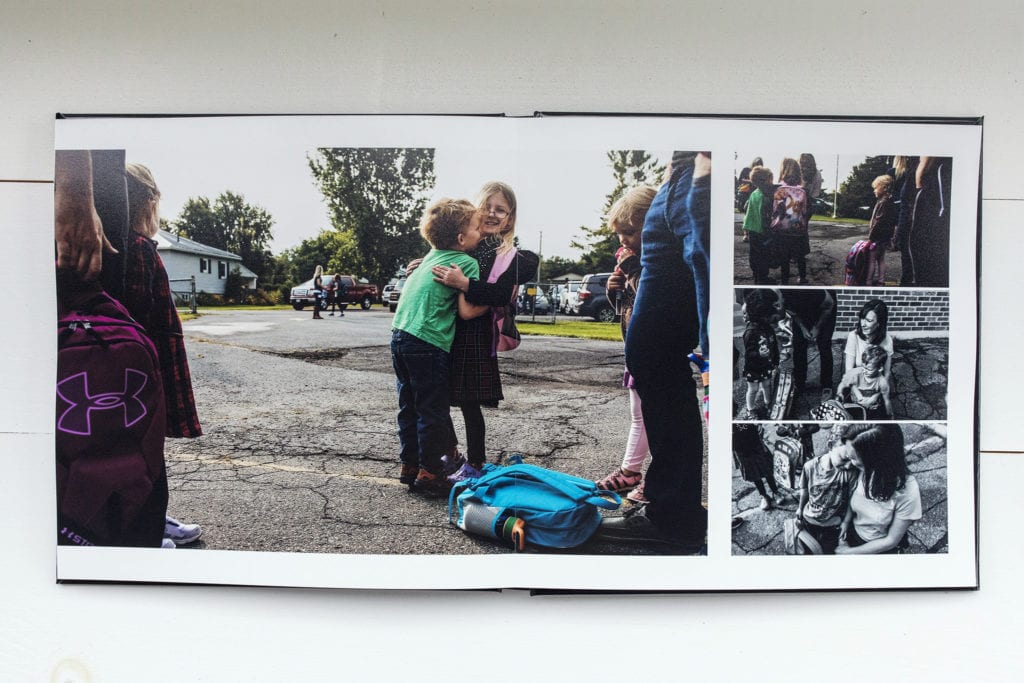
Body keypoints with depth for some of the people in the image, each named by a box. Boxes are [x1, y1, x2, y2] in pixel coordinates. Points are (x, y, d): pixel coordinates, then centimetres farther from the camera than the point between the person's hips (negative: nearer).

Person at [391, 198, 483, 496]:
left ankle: (409, 466, 25)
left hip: (400, 336, 8)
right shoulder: (468, 262, -6)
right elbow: (466, 310, -10)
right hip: (428, 343, -8)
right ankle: (429, 473, 7)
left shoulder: (432, 256, 15)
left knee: (409, 407, 15)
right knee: (432, 412, 1)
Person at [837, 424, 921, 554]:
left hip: (881, 549, -3)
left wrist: (850, 552, -16)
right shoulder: (866, 471, -20)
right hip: (853, 534, 3)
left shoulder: (907, 491, -30)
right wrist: (846, 521, -14)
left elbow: (891, 540, -20)